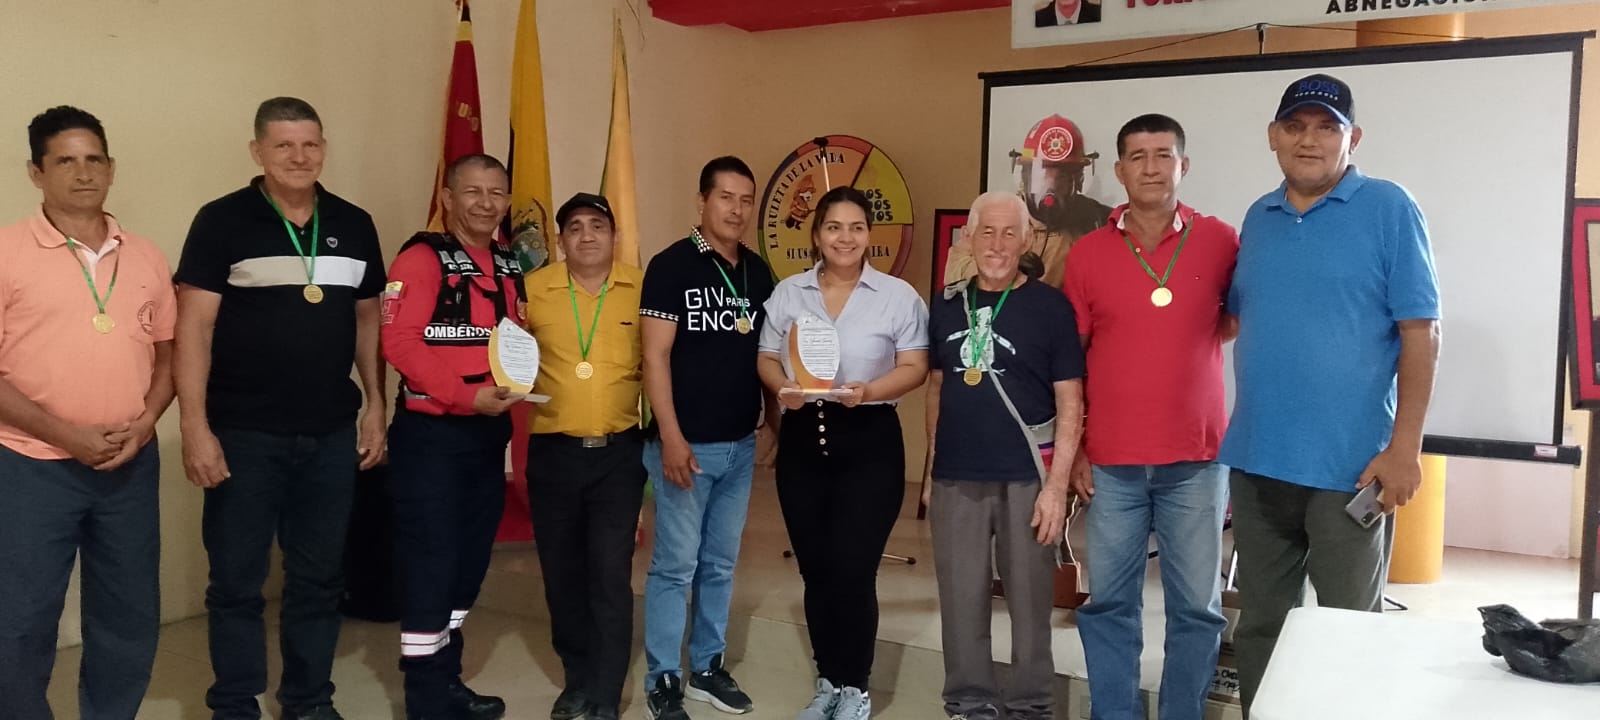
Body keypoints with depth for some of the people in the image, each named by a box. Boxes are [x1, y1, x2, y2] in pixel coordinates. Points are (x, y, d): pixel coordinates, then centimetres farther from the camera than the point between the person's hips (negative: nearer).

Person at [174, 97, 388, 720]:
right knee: (237, 580, 6)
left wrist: (376, 408, 9)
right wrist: (196, 427, -13)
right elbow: (194, 326, -8)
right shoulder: (222, 221, -5)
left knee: (319, 576, 12)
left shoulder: (354, 225, 7)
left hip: (332, 433, 4)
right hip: (244, 433, -3)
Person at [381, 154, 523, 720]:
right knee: (430, 564, -2)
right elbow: (399, 342, -19)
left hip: (489, 434, 7)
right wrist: (470, 396, -23)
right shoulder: (422, 258, -9)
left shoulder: (511, 266, 12)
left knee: (470, 562, 15)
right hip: (431, 434, -7)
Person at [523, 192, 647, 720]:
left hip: (619, 451, -2)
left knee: (610, 574, -2)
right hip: (553, 452, 2)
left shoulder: (642, 288, -2)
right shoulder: (534, 288, 0)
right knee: (562, 572, 12)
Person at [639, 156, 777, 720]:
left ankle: (708, 668, 28)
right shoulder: (672, 265, -9)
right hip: (688, 443, -6)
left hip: (741, 444, 6)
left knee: (720, 564, 15)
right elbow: (654, 357, -12)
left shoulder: (759, 272, 8)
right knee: (675, 566, 2)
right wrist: (671, 437, -17)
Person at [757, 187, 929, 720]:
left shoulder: (898, 296, -2)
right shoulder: (788, 293, 7)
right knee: (815, 570, 11)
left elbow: (914, 367, -5)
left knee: (853, 570, -4)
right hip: (802, 440, 3)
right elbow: (767, 359, 9)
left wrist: (868, 390, -22)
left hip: (869, 442, -3)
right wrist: (783, 389, -13)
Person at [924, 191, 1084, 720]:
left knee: (1029, 599, 6)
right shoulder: (947, 305, 8)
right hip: (956, 479, 3)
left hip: (1027, 478, -3)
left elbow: (1070, 403, -4)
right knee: (961, 600, 8)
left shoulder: (1050, 306, -3)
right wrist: (930, 470, 13)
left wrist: (1056, 483, -11)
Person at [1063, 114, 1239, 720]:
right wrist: (1072, 449, 2)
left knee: (1196, 605, 8)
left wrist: (1199, 340, -3)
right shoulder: (1086, 254, 3)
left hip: (1197, 457, 0)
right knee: (1109, 602, 8)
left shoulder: (1222, 242, 0)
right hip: (1111, 461, 1)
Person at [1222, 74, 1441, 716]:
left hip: (1350, 465, -5)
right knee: (1259, 622, 15)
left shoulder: (1388, 209, -5)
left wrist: (1404, 448, -14)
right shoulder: (1258, 218, 9)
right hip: (1256, 460, 5)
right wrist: (1242, 426, 10)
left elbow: (1421, 333, -8)